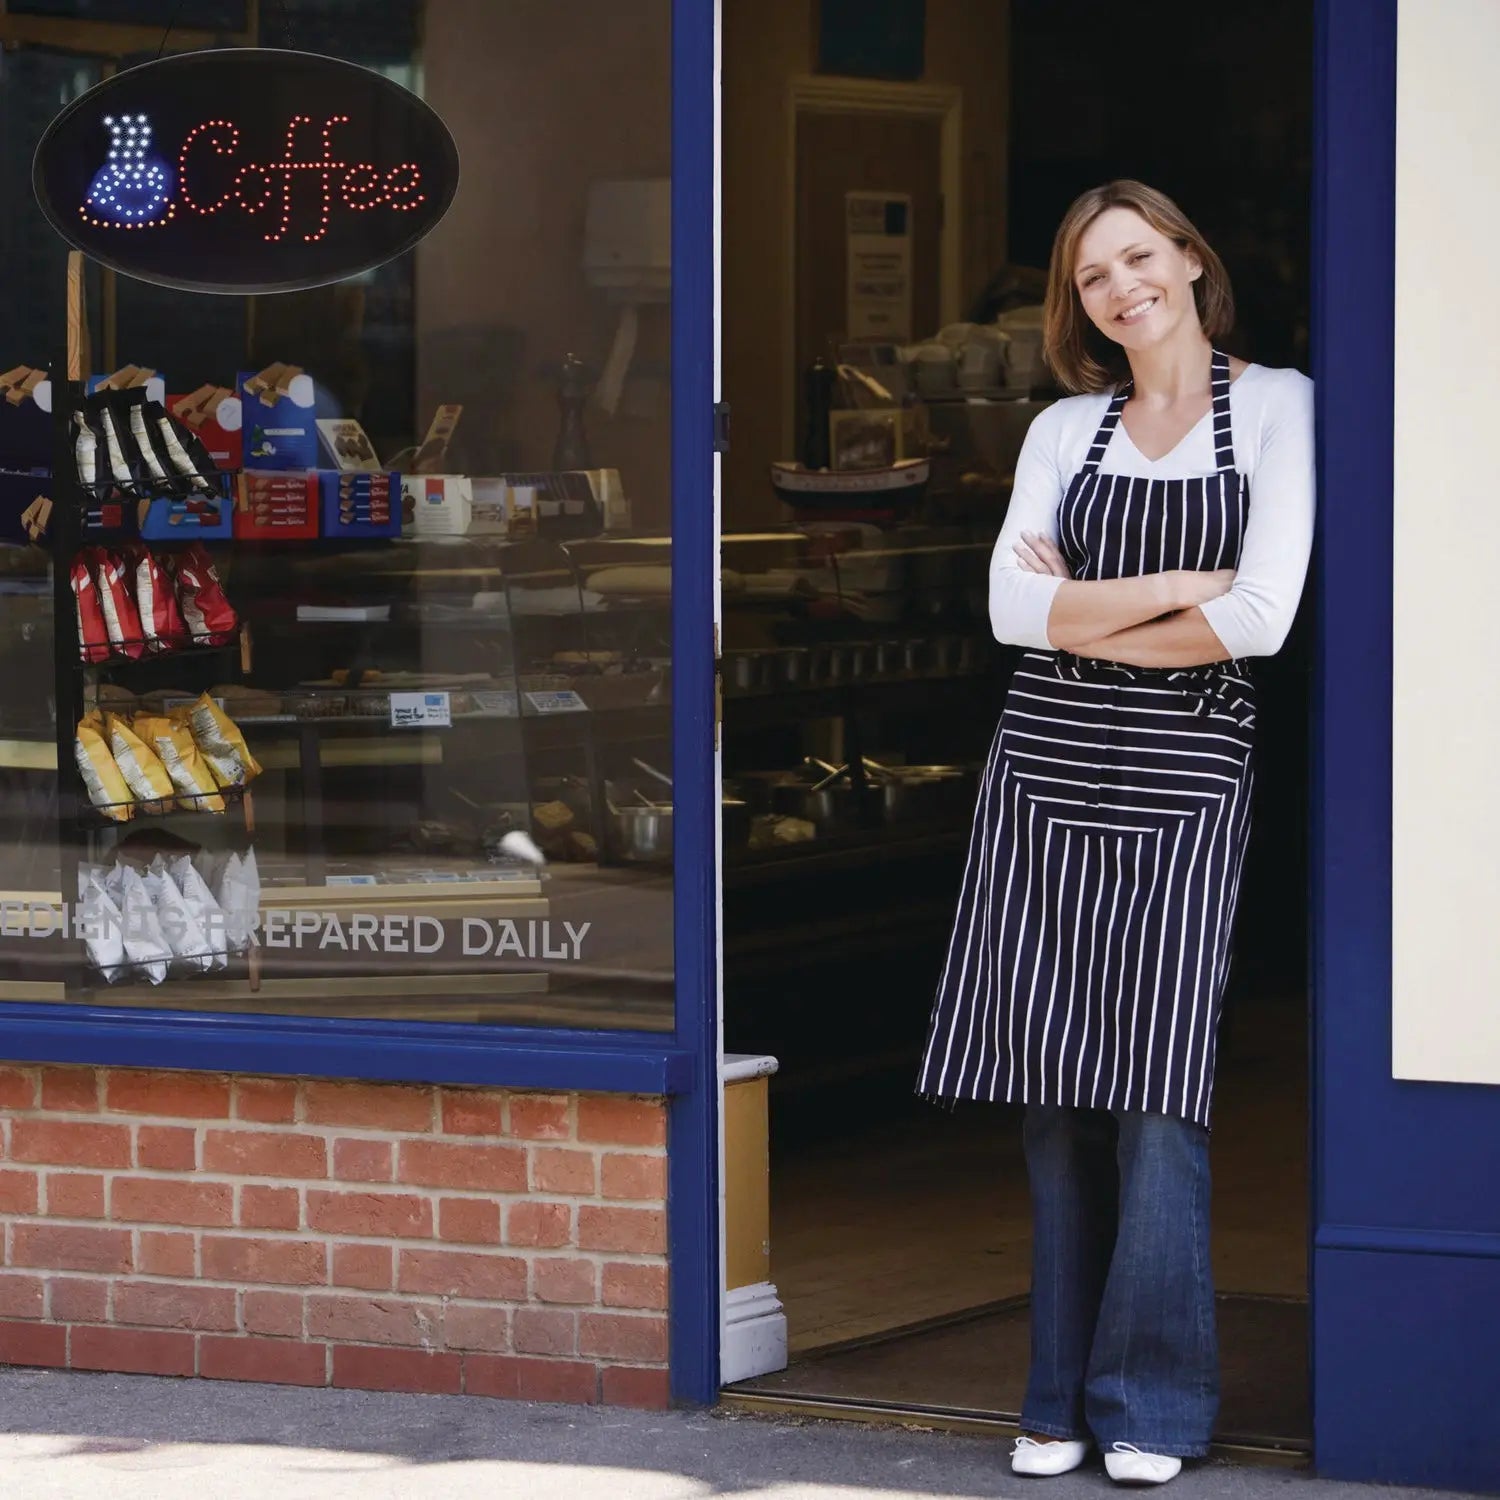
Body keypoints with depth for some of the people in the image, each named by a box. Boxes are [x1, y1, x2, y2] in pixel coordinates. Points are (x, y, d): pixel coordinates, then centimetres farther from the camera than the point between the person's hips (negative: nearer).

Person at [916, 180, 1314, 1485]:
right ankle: (1065, 1397, 10)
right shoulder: (1066, 430, 12)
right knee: (1056, 1091, 3)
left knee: (1157, 1092, -7)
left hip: (1185, 784, -3)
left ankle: (1154, 1405, 0)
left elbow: (1259, 618, -9)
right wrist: (1179, 585, -8)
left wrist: (1084, 616, -2)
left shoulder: (1276, 406, 2)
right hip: (1049, 771, 3)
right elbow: (1015, 606, -1)